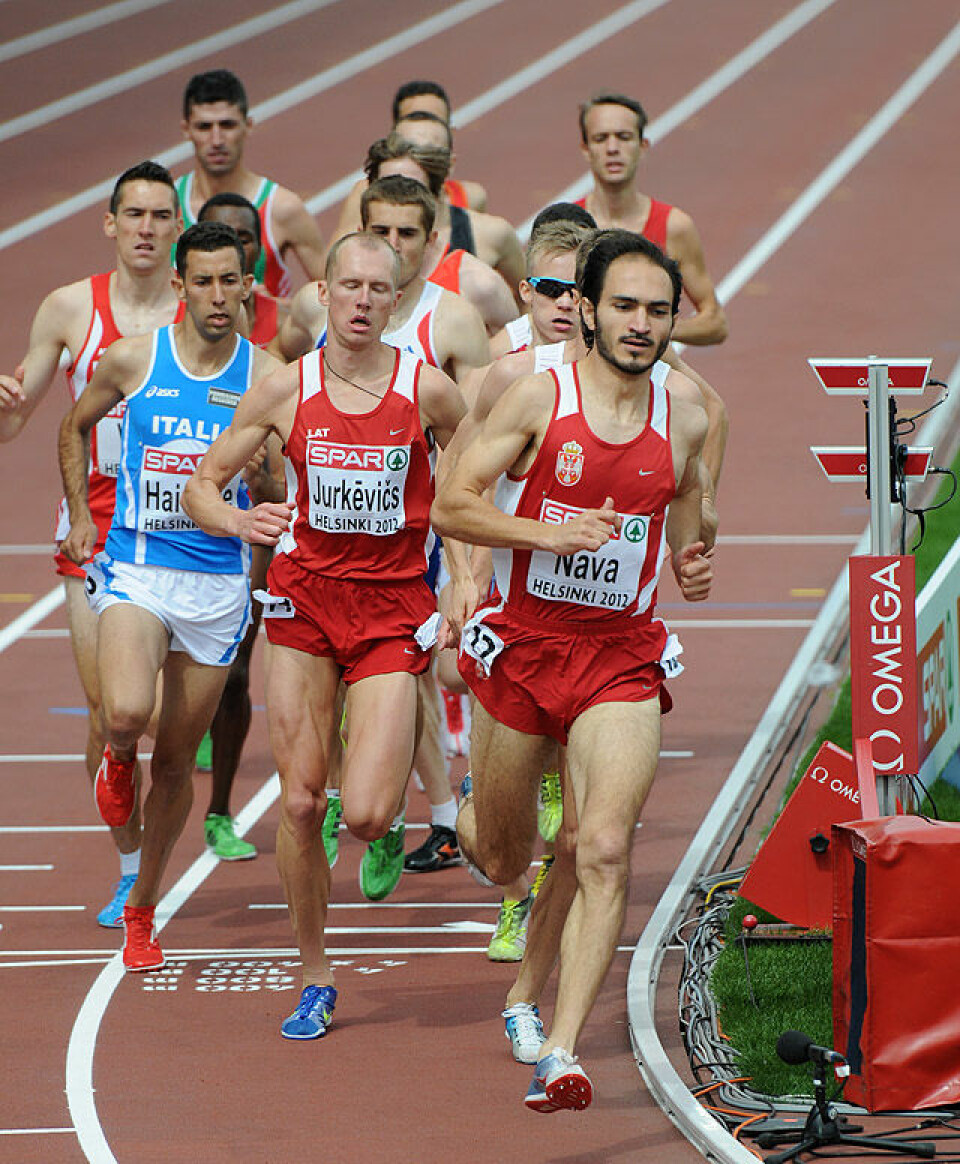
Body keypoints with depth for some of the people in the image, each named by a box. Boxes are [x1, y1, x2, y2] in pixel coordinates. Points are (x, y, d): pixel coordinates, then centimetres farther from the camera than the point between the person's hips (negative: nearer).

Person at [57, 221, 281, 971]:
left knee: (176, 762, 8)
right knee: (127, 711, -28)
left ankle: (142, 909, 28)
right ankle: (118, 759, 11)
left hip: (218, 583, 1)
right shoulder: (132, 360, -2)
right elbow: (75, 427, 16)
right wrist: (79, 515, 12)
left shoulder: (266, 377, -3)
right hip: (135, 570, -1)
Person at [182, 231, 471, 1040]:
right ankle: (315, 980, 16)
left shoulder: (428, 390, -6)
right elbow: (201, 486, 4)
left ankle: (390, 821, 25)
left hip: (393, 608, -2)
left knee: (364, 814, -15)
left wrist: (466, 578, 1)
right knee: (300, 802, 0)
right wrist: (238, 521, -18)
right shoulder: (286, 391, -2)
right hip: (305, 600, 2)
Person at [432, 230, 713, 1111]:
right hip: (521, 643, -1)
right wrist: (547, 533, -22)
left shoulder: (685, 424, 4)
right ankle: (468, 819, 54)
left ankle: (561, 1054, -19)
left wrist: (691, 570, -2)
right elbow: (451, 506, -8)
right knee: (502, 861, 14)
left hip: (622, 656, 1)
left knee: (605, 855, -18)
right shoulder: (538, 400, -7)